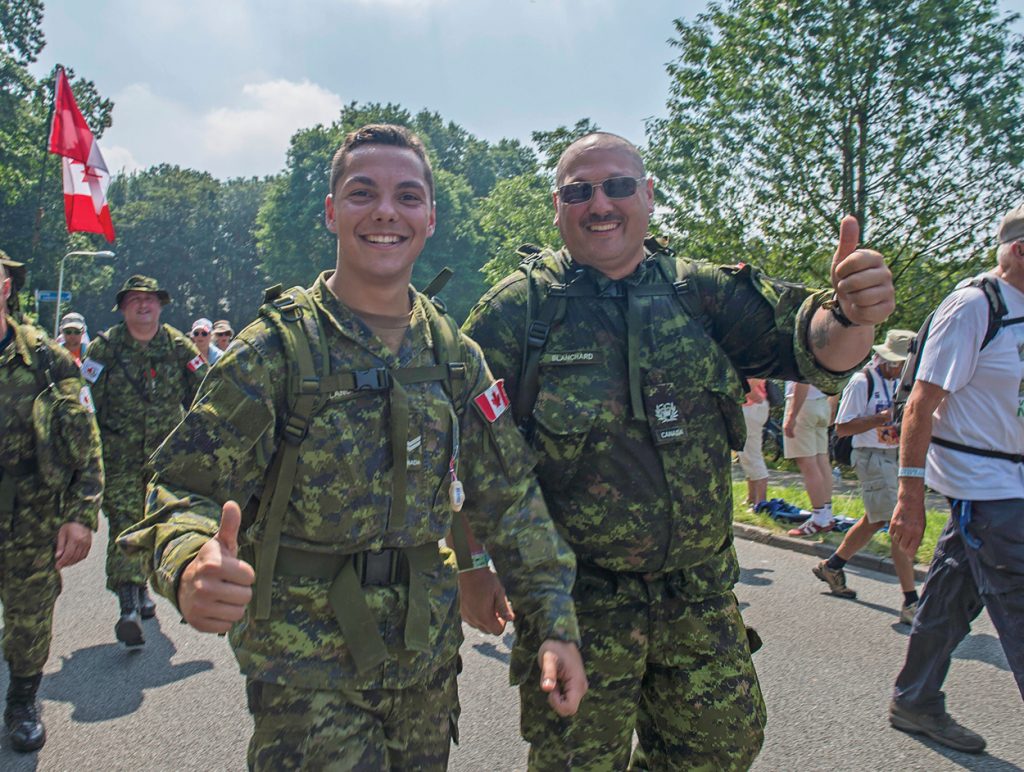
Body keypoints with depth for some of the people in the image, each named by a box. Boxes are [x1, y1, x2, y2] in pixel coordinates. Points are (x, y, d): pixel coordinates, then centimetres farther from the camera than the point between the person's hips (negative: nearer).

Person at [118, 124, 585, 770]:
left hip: (427, 649, 4)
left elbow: (512, 497, 3)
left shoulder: (455, 354, 1)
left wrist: (558, 626, -1)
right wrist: (189, 567, -35)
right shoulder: (276, 347, -11)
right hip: (305, 663, -4)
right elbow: (187, 486, -12)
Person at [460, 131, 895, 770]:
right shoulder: (519, 309, -7)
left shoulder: (703, 293, 3)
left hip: (701, 595, 4)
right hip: (578, 606, -3)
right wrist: (473, 571, -7)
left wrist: (850, 313, -28)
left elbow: (815, 347, -5)